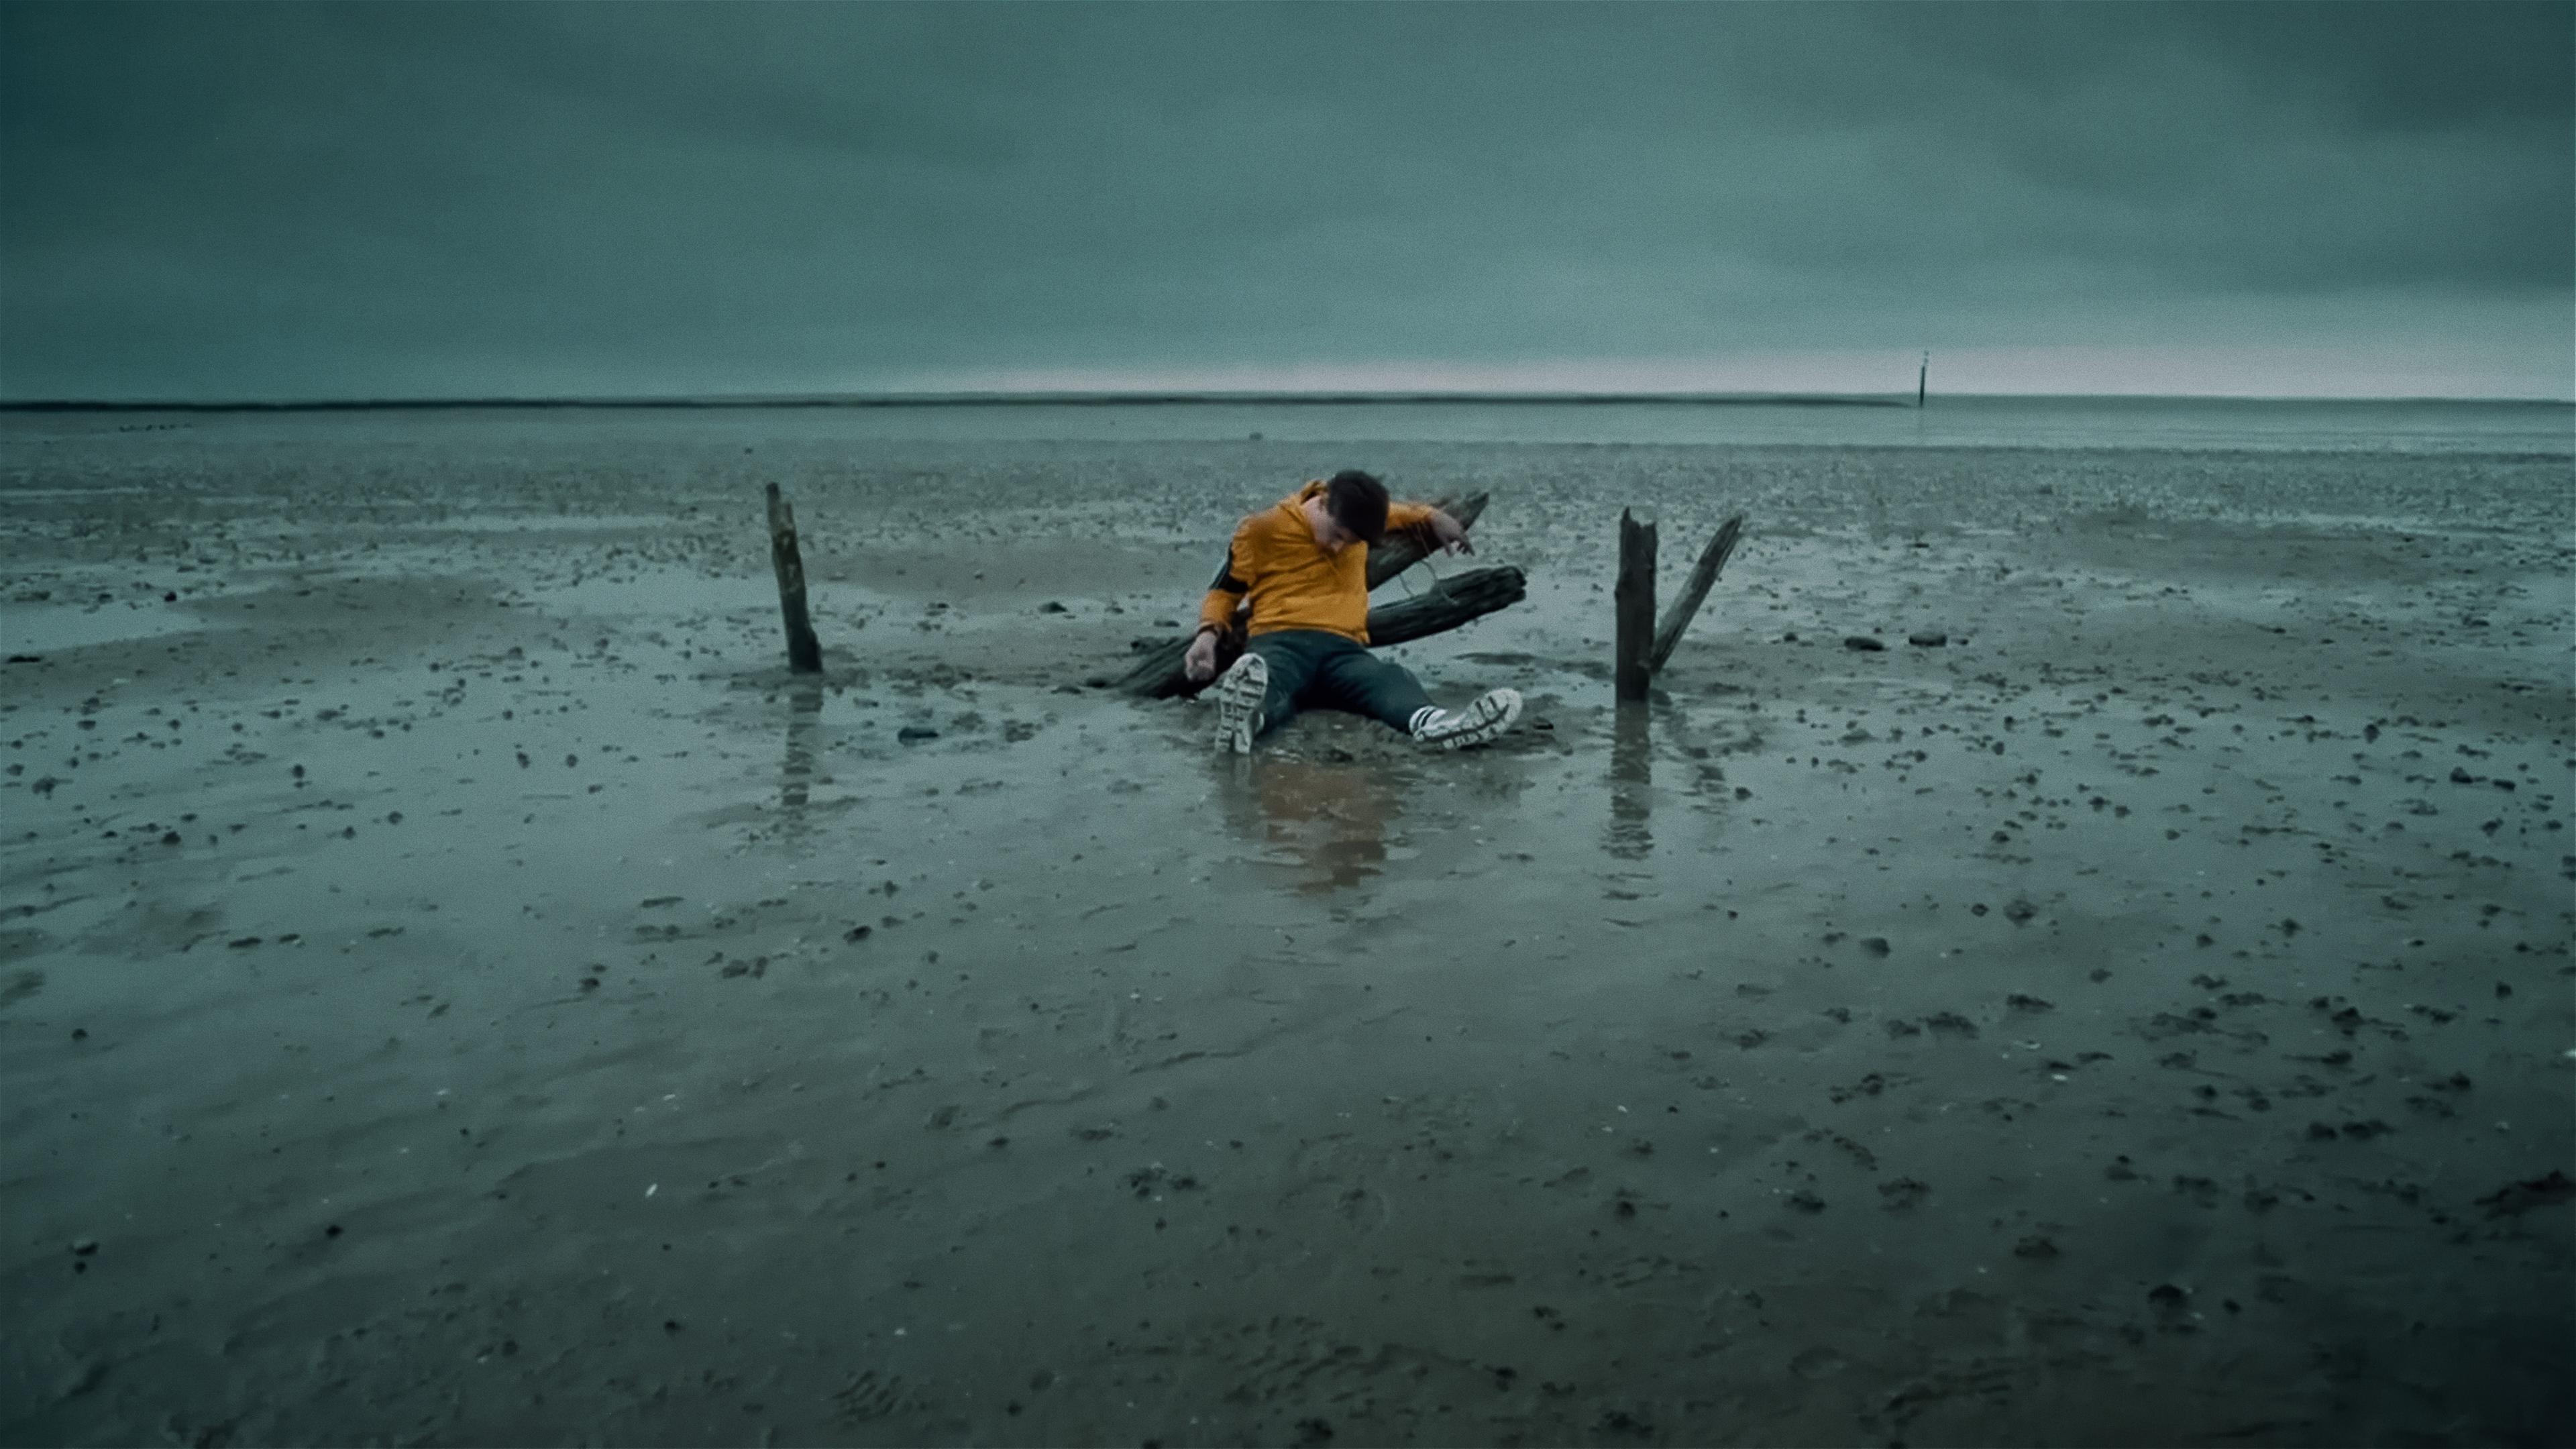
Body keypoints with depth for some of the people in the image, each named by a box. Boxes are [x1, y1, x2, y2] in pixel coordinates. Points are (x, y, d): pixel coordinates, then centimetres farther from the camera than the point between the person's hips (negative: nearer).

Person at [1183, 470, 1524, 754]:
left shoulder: (1356, 518, 20)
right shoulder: (1264, 529, 6)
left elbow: (1402, 514, 41)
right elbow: (1225, 590, 13)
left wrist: (1435, 520, 18)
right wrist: (1208, 633, -7)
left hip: (1344, 650, 2)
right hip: (1280, 641, -2)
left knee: (1393, 681, -37)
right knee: (1268, 681, -43)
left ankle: (1429, 722, -71)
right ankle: (1247, 716, -79)